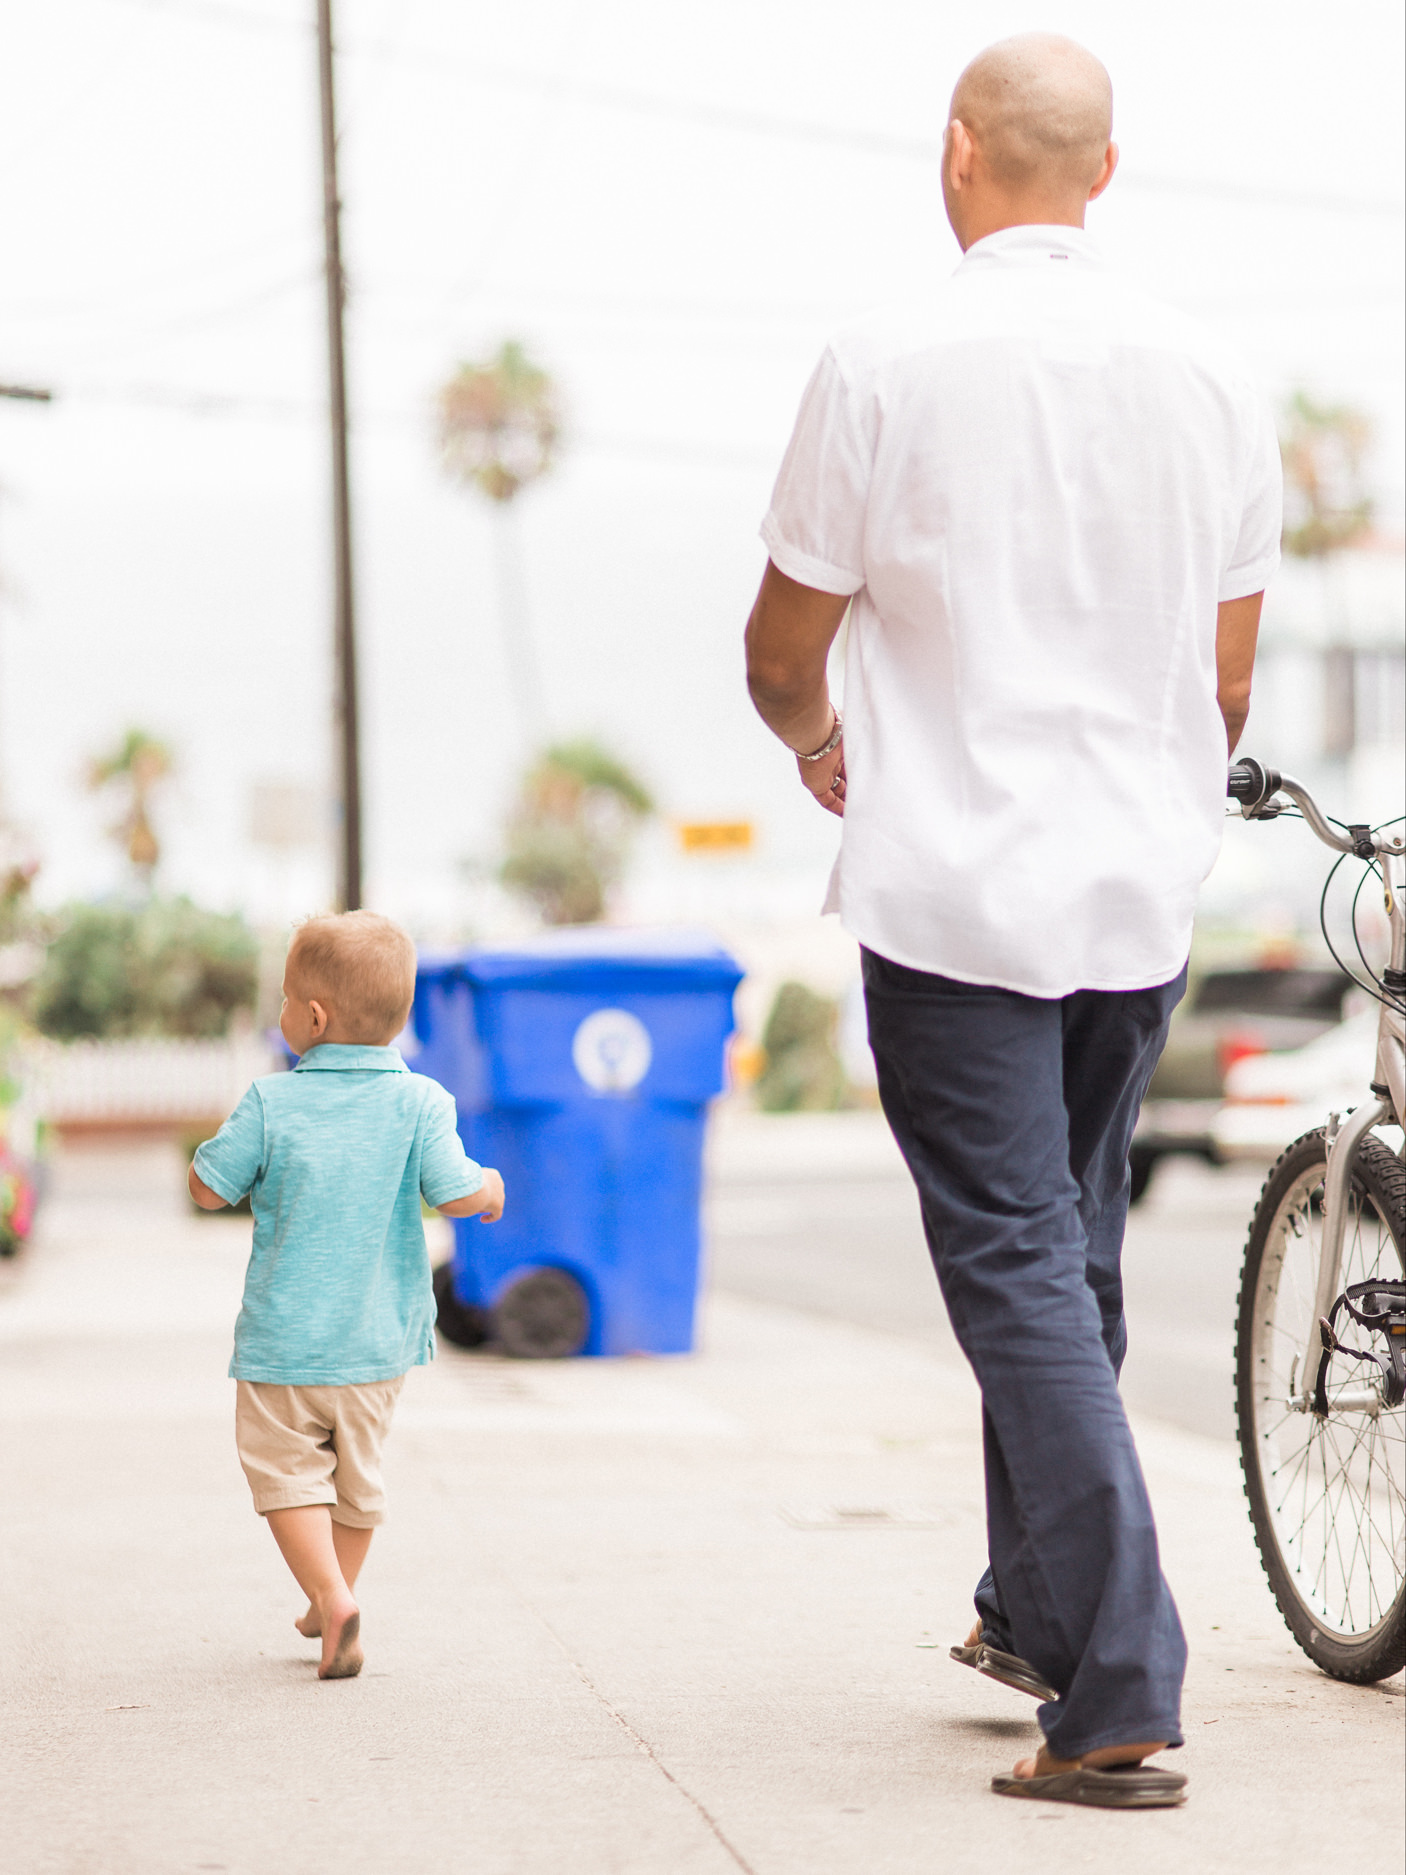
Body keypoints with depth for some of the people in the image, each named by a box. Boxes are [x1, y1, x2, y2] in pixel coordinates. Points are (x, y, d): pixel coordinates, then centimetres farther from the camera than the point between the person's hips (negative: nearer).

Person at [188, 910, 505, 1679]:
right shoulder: (418, 1102, -9)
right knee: (356, 1470, 20)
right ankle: (332, 1604, 30)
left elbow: (209, 1188, -7)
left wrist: (236, 1158, 13)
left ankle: (332, 1596, -13)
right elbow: (456, 1194, -15)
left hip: (285, 1335, -3)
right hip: (376, 1338, 3)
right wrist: (490, 1185, 6)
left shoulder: (270, 1104, -12)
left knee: (286, 1472, 6)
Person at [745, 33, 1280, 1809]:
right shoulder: (1205, 374, 4)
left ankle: (1121, 1699, -10)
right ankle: (1032, 1610, 32)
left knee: (1018, 1273, -4)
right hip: (1141, 893, 5)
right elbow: (1228, 678, 10)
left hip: (953, 883, -5)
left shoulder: (887, 364, -10)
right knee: (1072, 1254, 19)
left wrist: (814, 737, 21)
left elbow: (784, 644, -1)